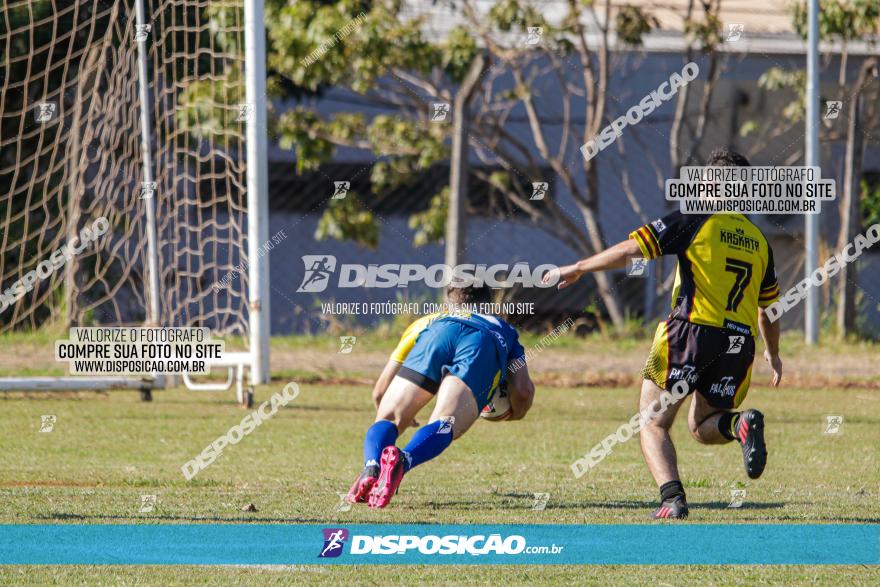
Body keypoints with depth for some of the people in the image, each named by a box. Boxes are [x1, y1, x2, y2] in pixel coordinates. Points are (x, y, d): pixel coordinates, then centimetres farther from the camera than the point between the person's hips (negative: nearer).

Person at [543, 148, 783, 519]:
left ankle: (672, 499, -17)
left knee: (651, 425, 5)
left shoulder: (695, 221, 0)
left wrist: (576, 269, 7)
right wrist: (773, 354, 43)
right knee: (702, 427, 21)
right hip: (740, 342, 5)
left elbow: (629, 251, -5)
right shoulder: (759, 240, 16)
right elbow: (768, 308, 27)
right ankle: (742, 424, -13)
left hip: (692, 331, -5)